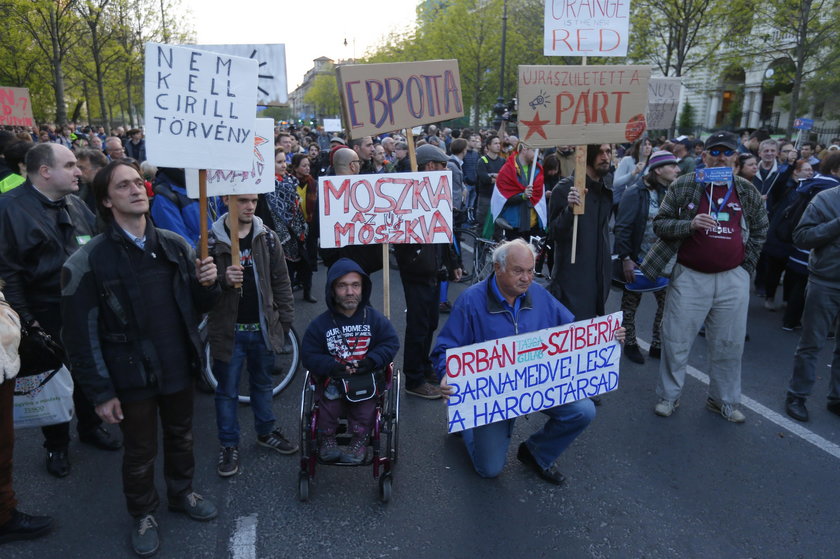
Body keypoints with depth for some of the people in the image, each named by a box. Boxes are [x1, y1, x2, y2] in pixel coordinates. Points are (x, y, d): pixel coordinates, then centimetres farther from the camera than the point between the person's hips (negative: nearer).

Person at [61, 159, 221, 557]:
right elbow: (81, 334, -11)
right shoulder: (88, 262, -14)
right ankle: (143, 514, 41)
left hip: (179, 367, 4)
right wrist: (101, 392, -10)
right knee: (140, 452, 15)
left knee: (181, 438, 22)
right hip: (132, 375, -3)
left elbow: (198, 306, 7)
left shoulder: (176, 246, -1)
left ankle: (182, 493, 48)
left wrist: (207, 284, -15)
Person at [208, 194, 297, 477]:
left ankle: (266, 432, 39)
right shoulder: (212, 240, -9)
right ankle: (229, 444, 28)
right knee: (227, 390, 11)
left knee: (262, 383, 20)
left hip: (263, 327, 3)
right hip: (228, 330, -2)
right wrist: (222, 280, -27)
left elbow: (281, 280, 4)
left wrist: (285, 319, 3)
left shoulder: (267, 237, -1)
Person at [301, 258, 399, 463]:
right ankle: (327, 438, 5)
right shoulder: (321, 323, 1)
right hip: (332, 380, 1)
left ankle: (359, 439, 4)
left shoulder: (374, 318, 2)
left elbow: (391, 343, 3)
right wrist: (332, 367, -17)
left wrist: (372, 361, -14)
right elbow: (309, 355, 0)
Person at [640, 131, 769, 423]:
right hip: (690, 276, -2)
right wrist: (690, 224, -20)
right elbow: (660, 224, -3)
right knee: (676, 341, 3)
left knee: (729, 344, 10)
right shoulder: (683, 186, -3)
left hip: (733, 279, 3)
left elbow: (759, 230, 17)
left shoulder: (748, 192, 6)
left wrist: (746, 265, 8)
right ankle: (669, 396, 20)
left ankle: (724, 401, 26)